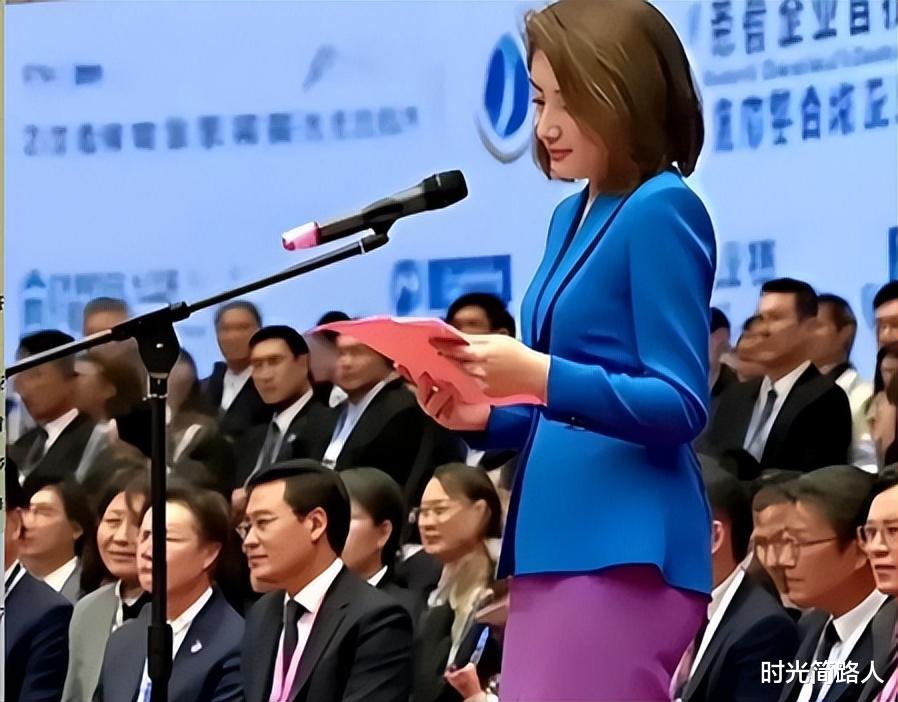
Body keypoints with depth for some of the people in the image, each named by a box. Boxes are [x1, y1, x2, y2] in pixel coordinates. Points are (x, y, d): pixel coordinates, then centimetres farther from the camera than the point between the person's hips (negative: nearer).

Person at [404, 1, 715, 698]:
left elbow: (680, 405, -15)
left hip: (626, 548, -9)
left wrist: (540, 376, -25)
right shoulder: (573, 217, 17)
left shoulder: (662, 210, -9)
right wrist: (483, 417, 5)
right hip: (555, 539, 9)